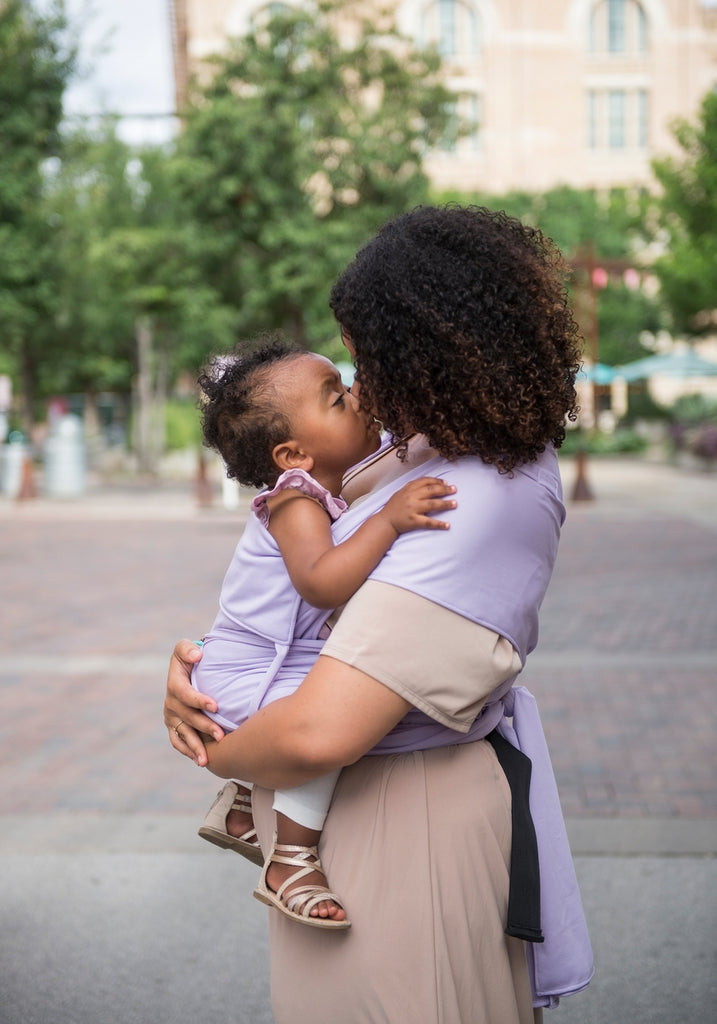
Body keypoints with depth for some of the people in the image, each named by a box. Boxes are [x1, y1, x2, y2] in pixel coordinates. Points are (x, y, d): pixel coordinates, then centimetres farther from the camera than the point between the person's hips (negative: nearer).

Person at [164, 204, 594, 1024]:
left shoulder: (476, 511, -32)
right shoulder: (438, 441, -1)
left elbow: (318, 733, -38)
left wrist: (222, 756, -16)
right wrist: (192, 667, -5)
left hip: (396, 823, -9)